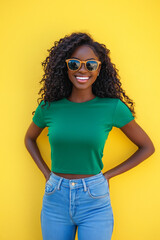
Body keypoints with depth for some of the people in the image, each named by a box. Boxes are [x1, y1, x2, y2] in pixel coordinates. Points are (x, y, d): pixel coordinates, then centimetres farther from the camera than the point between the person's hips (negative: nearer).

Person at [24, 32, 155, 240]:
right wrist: (46, 173, 6)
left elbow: (147, 147, 1)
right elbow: (29, 138, 17)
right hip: (55, 199, 2)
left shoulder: (113, 107, -9)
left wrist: (107, 175, -2)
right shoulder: (49, 107, -3)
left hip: (95, 202, -2)